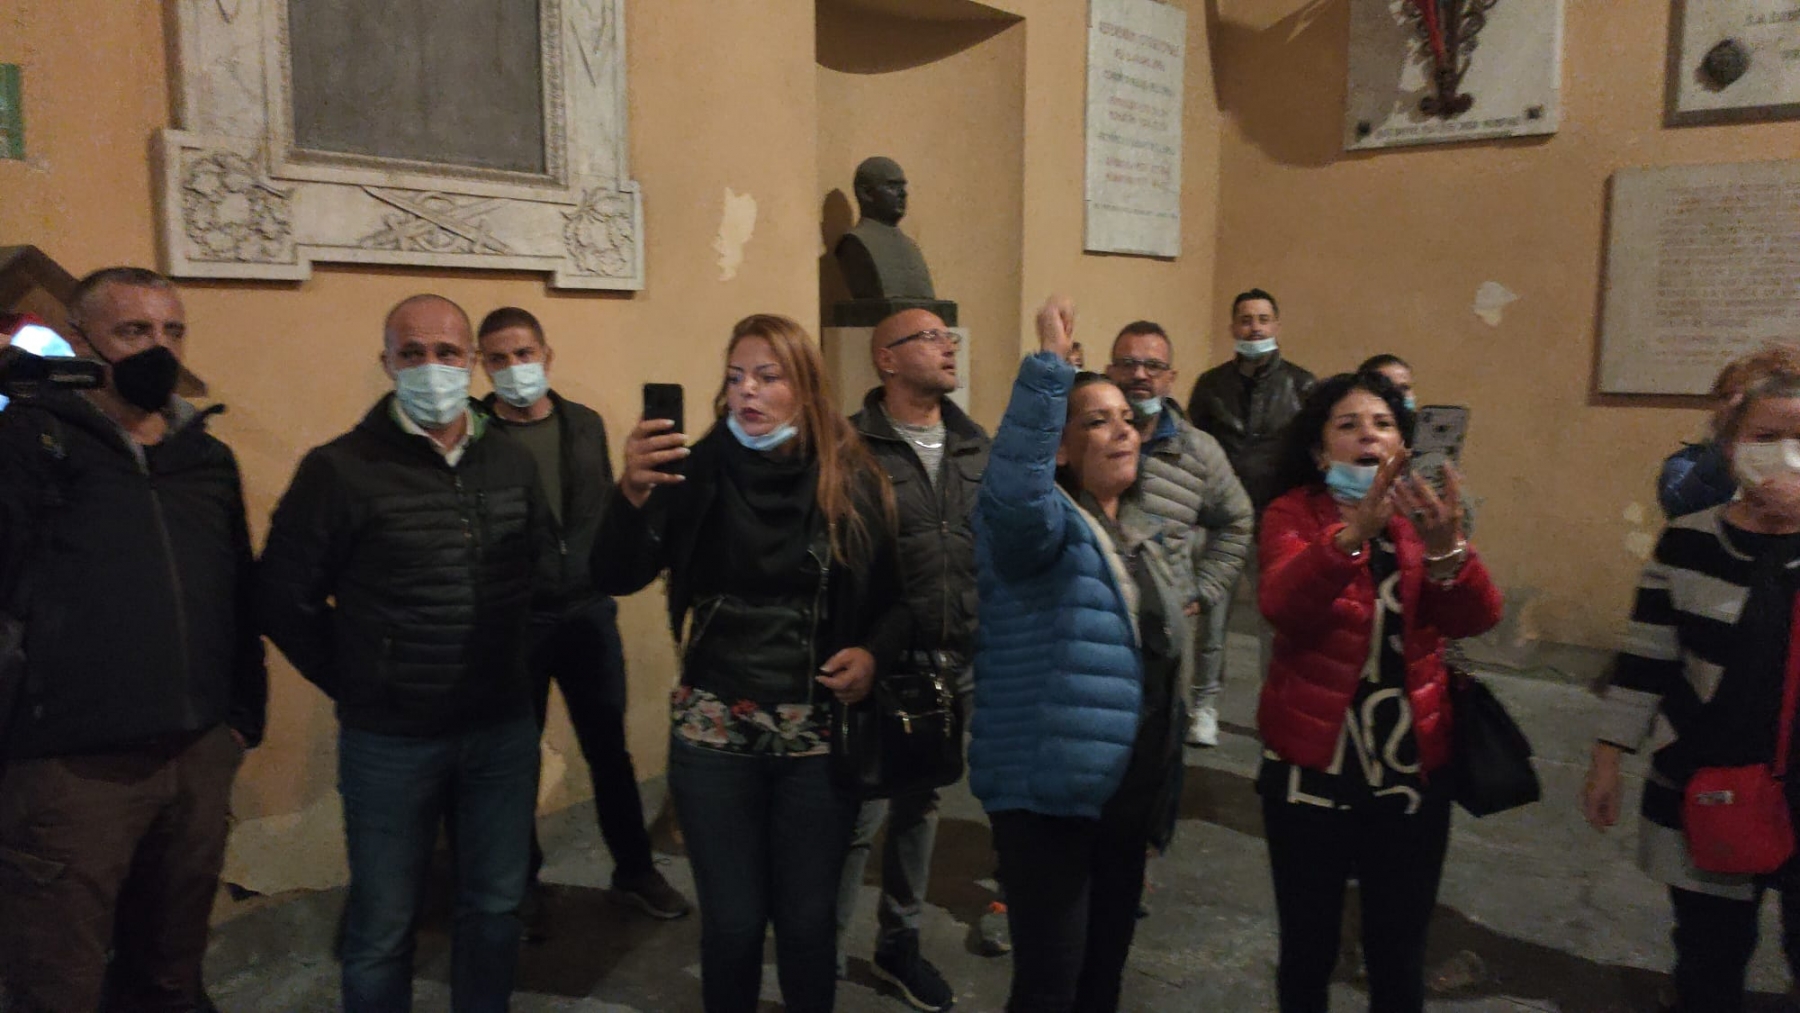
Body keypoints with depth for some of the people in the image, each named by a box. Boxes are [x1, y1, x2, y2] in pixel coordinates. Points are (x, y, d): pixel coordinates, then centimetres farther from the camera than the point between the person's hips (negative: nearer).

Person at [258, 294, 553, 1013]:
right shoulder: (341, 469, -10)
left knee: (497, 904, 18)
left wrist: (505, 656, 8)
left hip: (504, 729, 4)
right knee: (383, 924, 12)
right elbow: (285, 597, -6)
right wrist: (352, 681, -2)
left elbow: (541, 566, 14)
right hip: (390, 740, -4)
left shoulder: (512, 462, 3)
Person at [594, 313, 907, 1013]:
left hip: (819, 731, 1)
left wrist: (873, 653, -14)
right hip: (713, 728, 0)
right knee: (731, 919, 8)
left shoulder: (852, 480, -2)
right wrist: (632, 494, -32)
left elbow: (896, 596, 6)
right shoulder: (699, 469, -4)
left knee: (809, 917, 11)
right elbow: (616, 580, -14)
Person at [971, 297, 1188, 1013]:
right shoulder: (1042, 522, -11)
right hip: (1048, 795, -8)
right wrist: (1051, 365, -39)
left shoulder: (1141, 531, 13)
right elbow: (1014, 491, -39)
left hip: (1129, 797, 8)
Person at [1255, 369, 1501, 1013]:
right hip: (1310, 767, -2)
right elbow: (1281, 604, -26)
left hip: (1411, 771, 3)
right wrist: (1354, 533, -42)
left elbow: (1476, 618, -14)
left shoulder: (1422, 517, 3)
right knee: (1307, 951, 9)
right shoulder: (1294, 513, -5)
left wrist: (1445, 548, -34)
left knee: (1398, 959, 13)